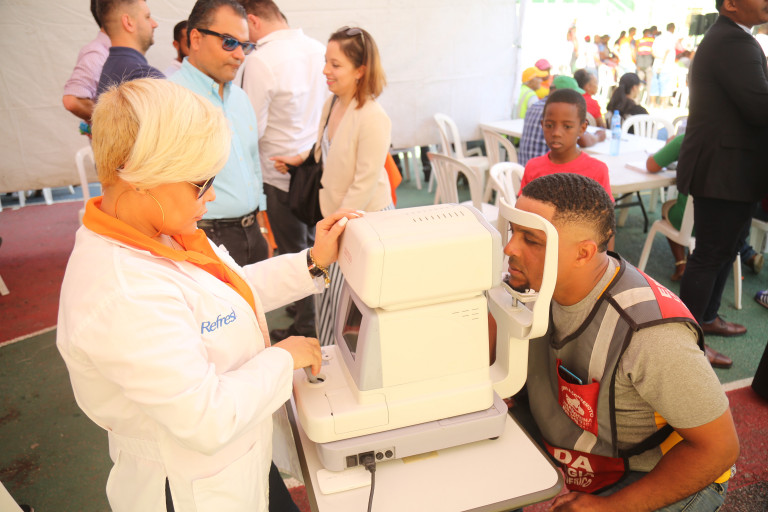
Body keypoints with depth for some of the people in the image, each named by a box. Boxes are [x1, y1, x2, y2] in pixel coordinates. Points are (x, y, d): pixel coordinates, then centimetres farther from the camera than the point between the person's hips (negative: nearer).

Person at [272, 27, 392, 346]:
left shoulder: (373, 118, -22)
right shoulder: (331, 104, 4)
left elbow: (364, 184, -20)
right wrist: (298, 159, 12)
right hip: (335, 214, 8)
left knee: (336, 298, 0)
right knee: (324, 294, 14)